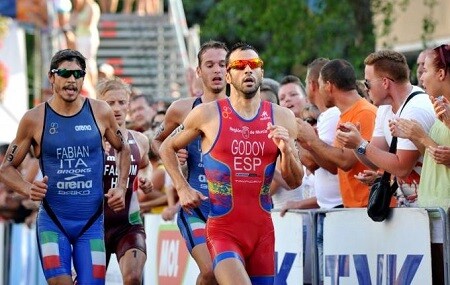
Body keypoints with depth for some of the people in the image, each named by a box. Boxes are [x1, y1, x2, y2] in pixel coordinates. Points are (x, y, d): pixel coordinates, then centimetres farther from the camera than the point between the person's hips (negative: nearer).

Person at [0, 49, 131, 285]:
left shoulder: (100, 112, 1)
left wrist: (121, 188, 6)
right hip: (52, 221, -2)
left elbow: (123, 149, 19)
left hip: (91, 223, 2)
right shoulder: (34, 119, -3)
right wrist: (28, 190, -13)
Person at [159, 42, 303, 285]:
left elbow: (294, 182, 6)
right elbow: (167, 148, 12)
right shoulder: (207, 114, -3)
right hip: (223, 231, -4)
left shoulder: (281, 117, 5)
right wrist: (182, 189, 2)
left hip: (262, 230, 4)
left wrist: (286, 150, -12)